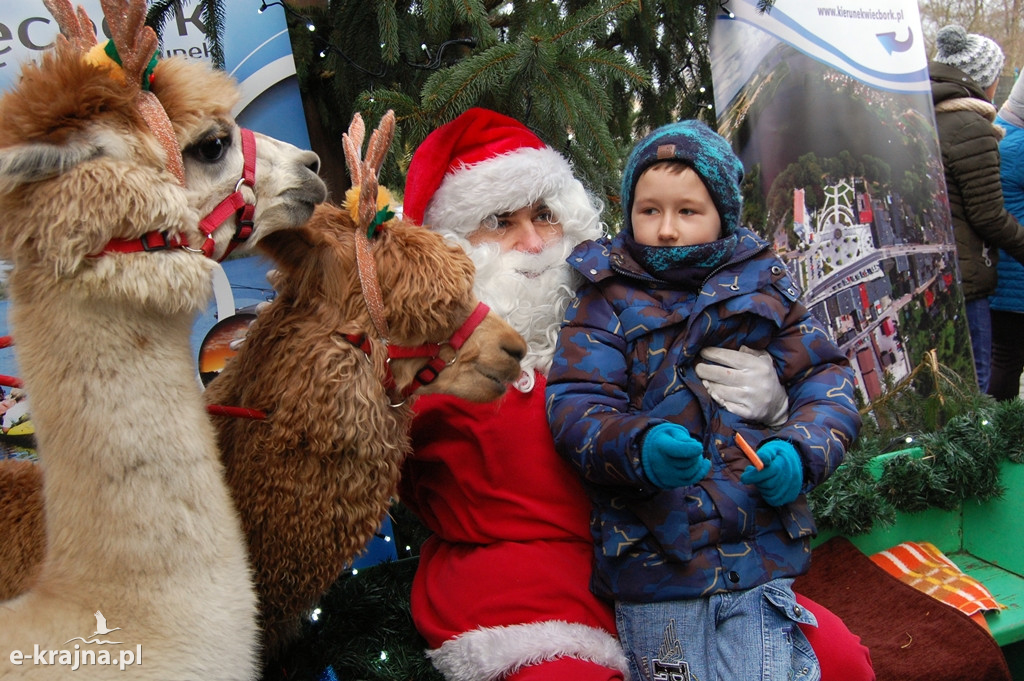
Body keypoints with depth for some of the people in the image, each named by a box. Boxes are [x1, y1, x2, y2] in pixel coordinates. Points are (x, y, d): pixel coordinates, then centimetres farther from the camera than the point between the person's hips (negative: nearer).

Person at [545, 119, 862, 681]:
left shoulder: (762, 285, 7)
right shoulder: (606, 301, 1)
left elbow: (825, 377, 5)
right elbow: (574, 406, -8)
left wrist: (801, 450, -14)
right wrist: (639, 447, -28)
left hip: (760, 554, 1)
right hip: (651, 569, -1)